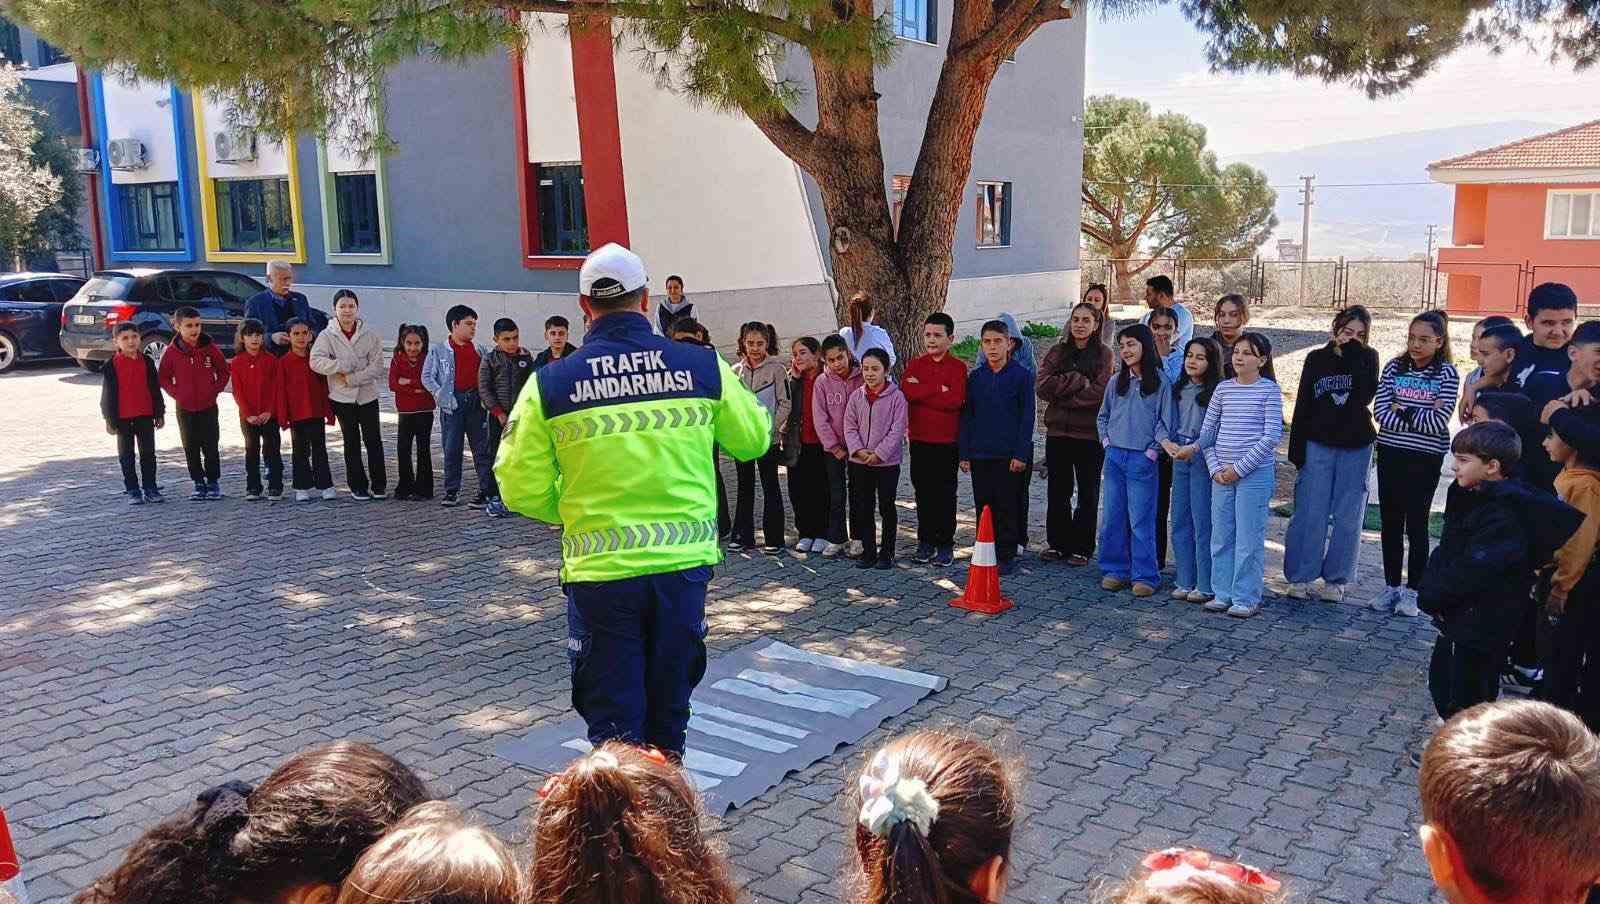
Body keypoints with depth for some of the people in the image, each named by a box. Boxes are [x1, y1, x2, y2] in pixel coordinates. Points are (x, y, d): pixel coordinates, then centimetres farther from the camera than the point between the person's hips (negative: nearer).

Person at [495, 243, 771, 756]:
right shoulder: (704, 366, -6)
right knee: (668, 710, 22)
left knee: (614, 722, 12)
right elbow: (754, 440, 8)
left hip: (600, 572, -2)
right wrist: (742, 397, 28)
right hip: (685, 563, 2)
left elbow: (522, 491, -5)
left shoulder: (549, 384, -8)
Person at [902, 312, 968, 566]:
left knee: (945, 494, 4)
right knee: (923, 493, 9)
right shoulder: (915, 364, 7)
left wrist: (921, 392, -13)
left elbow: (956, 400, -18)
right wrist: (939, 389, -16)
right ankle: (925, 542, 19)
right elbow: (906, 391, -11)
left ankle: (945, 545, 12)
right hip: (919, 440, 3)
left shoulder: (958, 367, -3)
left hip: (947, 441, -3)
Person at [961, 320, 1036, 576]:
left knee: (1007, 507, 2)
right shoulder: (975, 377, 7)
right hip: (980, 454, 3)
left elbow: (1027, 417, -4)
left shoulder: (1021, 375, -2)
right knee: (983, 506, 9)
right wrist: (964, 453, 5)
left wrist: (1021, 454, -9)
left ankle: (1006, 556, 11)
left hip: (1008, 454, -3)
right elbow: (967, 417, 10)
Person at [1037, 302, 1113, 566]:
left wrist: (1062, 393, -12)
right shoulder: (1057, 352, 7)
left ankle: (1081, 547, 17)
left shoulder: (1103, 354, -1)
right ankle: (1057, 543, 24)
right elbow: (1041, 386, -7)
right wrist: (1078, 381, -14)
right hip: (1057, 432, 3)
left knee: (1088, 494, 7)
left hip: (1089, 434, -3)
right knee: (1057, 492, 12)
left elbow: (1100, 393, -15)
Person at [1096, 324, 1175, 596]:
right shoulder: (1117, 381, 9)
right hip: (1114, 456, 5)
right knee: (1112, 517, 7)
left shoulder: (1160, 381, -4)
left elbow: (1166, 420, -3)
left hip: (1142, 459, -4)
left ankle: (1144, 576, 6)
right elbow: (1103, 416, 19)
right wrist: (1106, 439, 6)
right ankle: (1114, 570, 17)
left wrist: (1154, 449, -8)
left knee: (1141, 520, -2)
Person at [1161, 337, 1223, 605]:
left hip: (1203, 459, -6)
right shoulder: (1178, 389, 11)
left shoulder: (1217, 392, -8)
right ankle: (1185, 581, 16)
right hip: (1179, 458, 6)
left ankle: (1205, 585, 3)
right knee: (1180, 521, 9)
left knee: (1203, 523, -4)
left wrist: (1193, 448, -23)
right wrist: (1167, 443, -7)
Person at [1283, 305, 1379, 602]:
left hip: (1356, 447, 0)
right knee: (1310, 513, -1)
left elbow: (1366, 395, -14)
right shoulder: (1317, 359, 4)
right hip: (1318, 444, 0)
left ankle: (1336, 580, 13)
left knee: (1348, 516, 4)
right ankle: (1300, 576, 7)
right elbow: (1302, 406, 4)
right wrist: (1296, 448, 0)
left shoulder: (1367, 358, 3)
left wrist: (1353, 354, -15)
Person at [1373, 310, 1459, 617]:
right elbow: (1381, 412, -7)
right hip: (1391, 453, 3)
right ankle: (1391, 587, 19)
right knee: (1390, 523, 8)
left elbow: (1438, 422, -14)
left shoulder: (1446, 373, -5)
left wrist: (1403, 412, -9)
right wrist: (1420, 417, -13)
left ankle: (1412, 591, 14)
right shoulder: (1394, 367, 3)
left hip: (1425, 458, -3)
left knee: (1416, 525, 4)